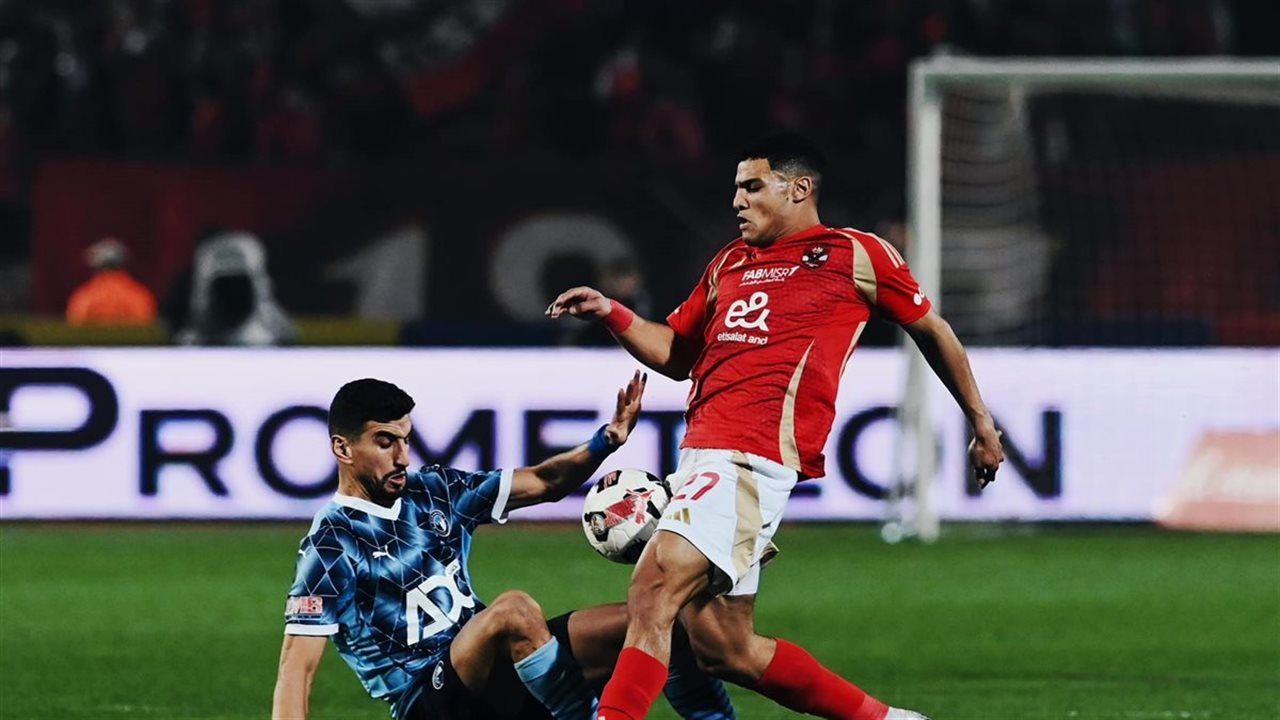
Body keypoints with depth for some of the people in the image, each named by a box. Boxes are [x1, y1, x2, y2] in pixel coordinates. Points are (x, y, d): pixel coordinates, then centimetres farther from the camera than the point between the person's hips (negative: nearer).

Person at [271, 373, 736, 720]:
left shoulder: (435, 492, 11)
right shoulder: (331, 545, -9)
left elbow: (542, 483, 17)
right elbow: (297, 668, -15)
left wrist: (606, 442, -3)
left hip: (494, 679, 8)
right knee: (513, 609, -38)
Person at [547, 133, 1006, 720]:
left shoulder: (856, 255, 6)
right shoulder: (730, 265, 24)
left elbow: (930, 330, 17)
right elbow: (676, 355, 30)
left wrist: (981, 424, 23)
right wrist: (609, 314, 13)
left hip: (752, 458, -8)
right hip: (702, 455, 8)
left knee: (652, 594, -22)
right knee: (724, 650, 5)